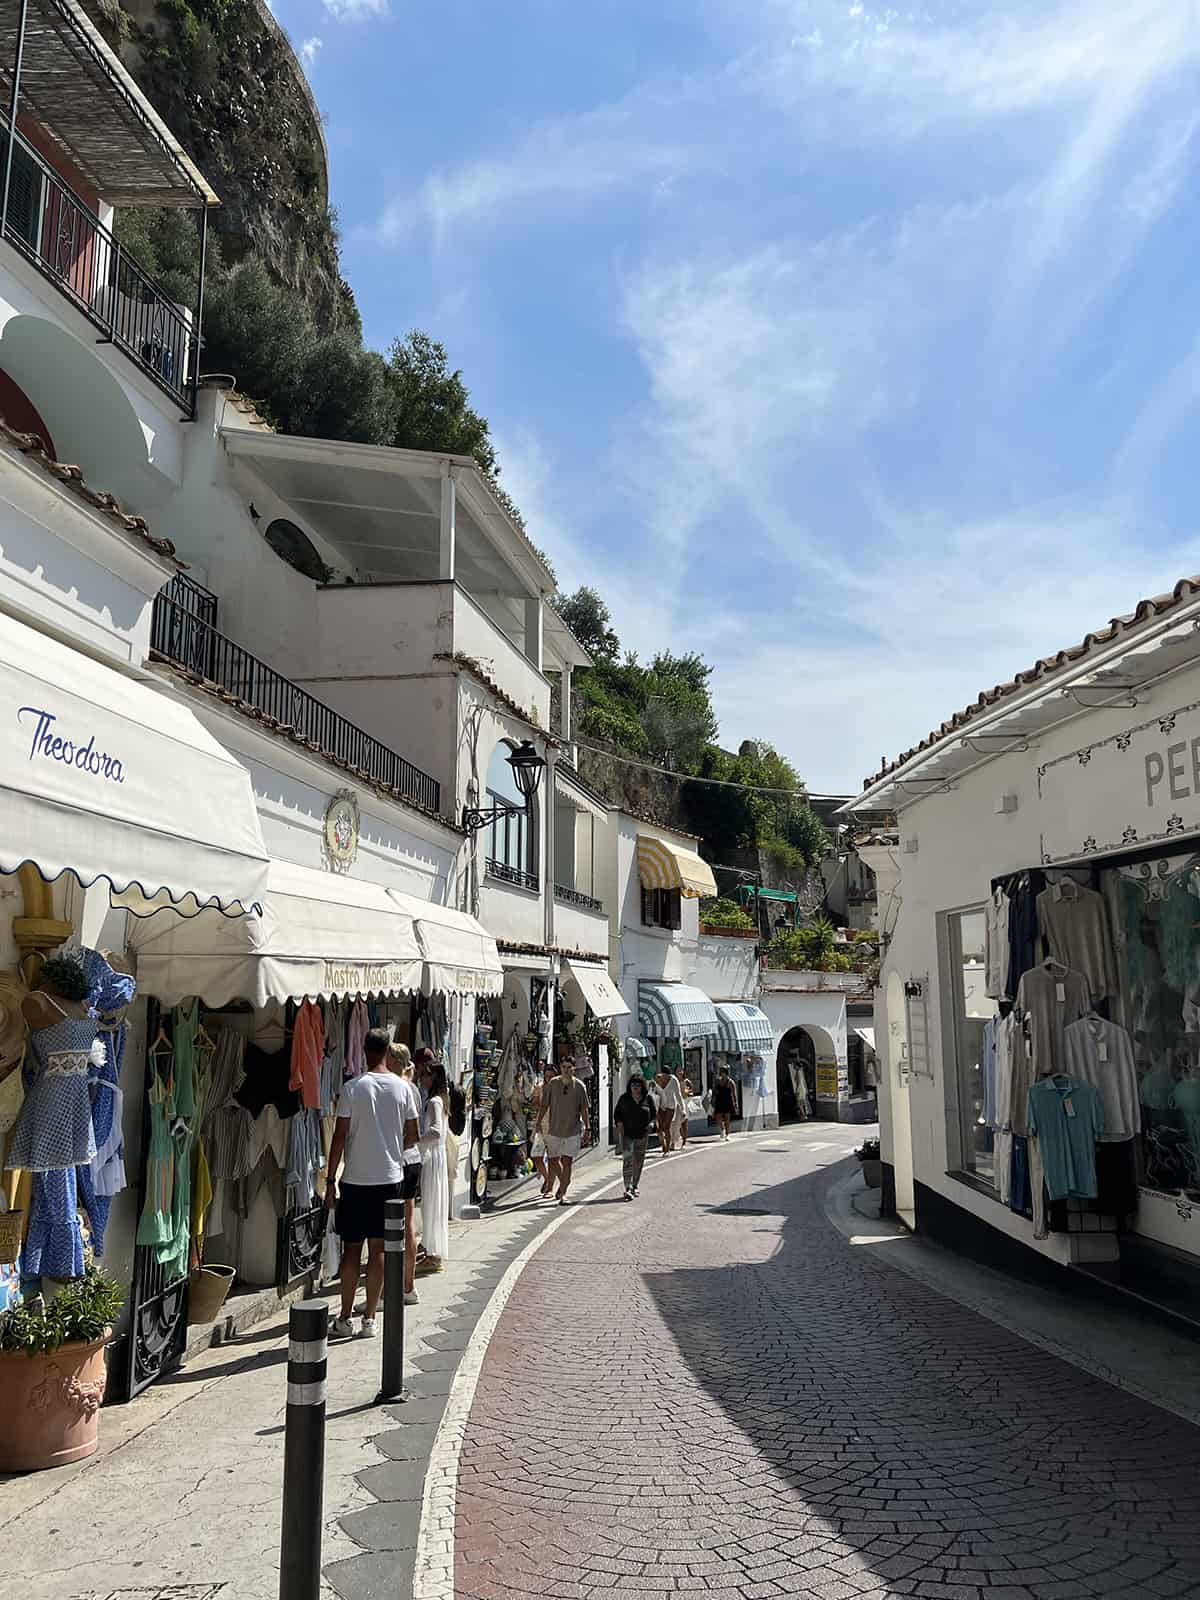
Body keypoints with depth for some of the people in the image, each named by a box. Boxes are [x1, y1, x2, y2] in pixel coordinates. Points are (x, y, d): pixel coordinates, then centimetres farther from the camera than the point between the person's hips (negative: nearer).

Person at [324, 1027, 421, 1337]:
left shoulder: (352, 1088, -8)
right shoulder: (403, 1088, -1)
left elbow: (340, 1136, -8)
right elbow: (414, 1136, 4)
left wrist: (330, 1178, -1)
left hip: (355, 1179, -2)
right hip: (391, 1176, 2)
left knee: (351, 1249, 7)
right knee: (378, 1249, 7)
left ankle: (345, 1319, 12)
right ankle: (369, 1319, 10)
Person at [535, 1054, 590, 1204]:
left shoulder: (579, 1086, -1)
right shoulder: (552, 1084, 1)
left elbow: (584, 1109, 3)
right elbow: (544, 1105, 5)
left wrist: (587, 1128, 1)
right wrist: (539, 1123, -1)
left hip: (573, 1130, -2)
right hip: (554, 1129, 2)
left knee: (567, 1161, -7)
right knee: (553, 1160, 8)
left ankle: (563, 1193, -1)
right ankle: (563, 1183, 33)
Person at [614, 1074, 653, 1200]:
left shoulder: (647, 1099, 2)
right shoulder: (624, 1098, 0)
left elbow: (653, 1113, 15)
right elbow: (617, 1113, 10)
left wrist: (649, 1125, 3)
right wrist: (619, 1123, -6)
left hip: (642, 1134, 2)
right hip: (626, 1134, -2)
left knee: (638, 1161, 10)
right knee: (627, 1160, -12)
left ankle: (634, 1187, 25)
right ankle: (627, 1189, -17)